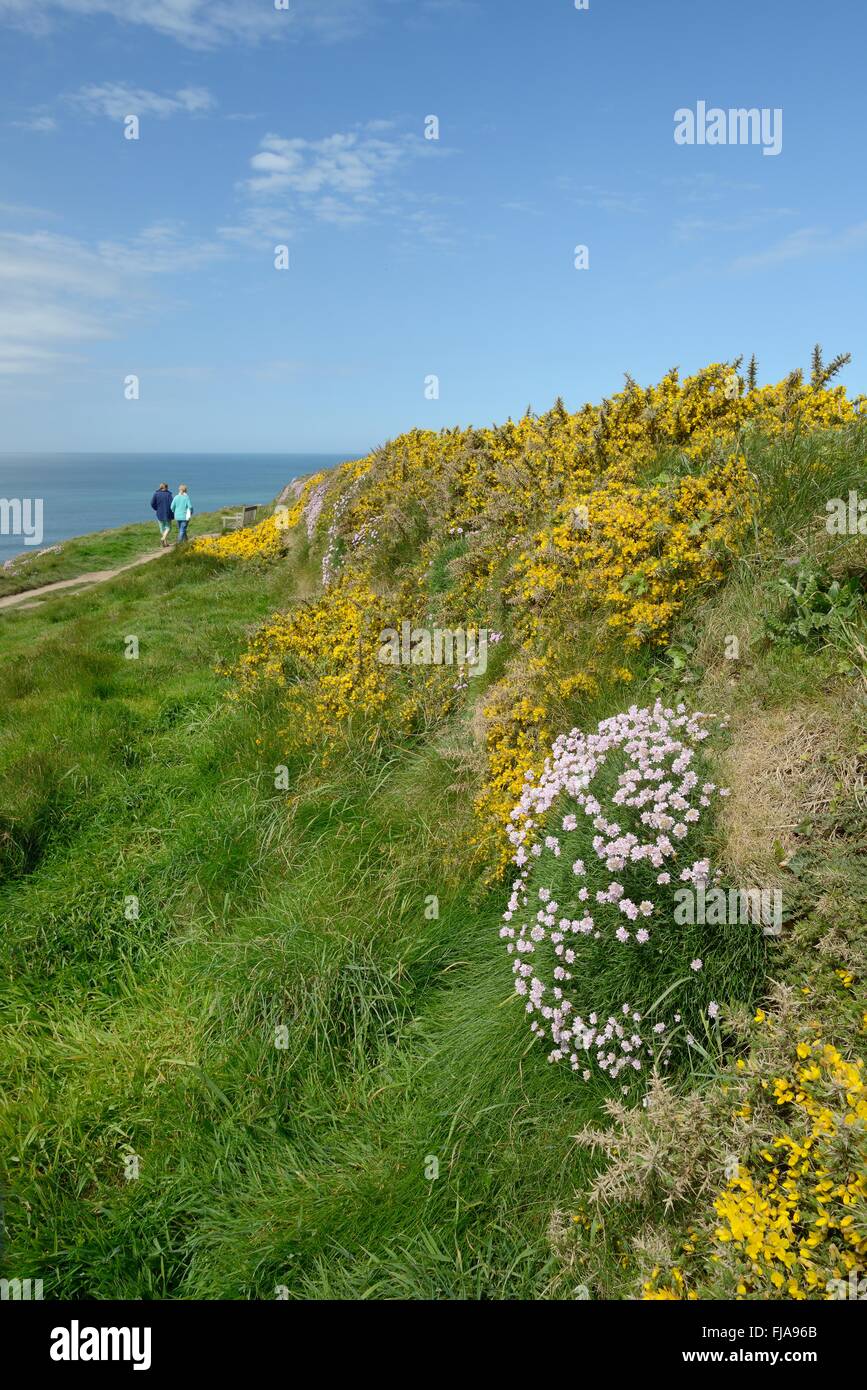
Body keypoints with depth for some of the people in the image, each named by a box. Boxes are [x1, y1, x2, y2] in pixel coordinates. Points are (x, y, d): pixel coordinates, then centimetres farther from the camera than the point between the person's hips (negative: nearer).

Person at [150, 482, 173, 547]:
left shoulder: (156, 494, 0)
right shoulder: (168, 494, -6)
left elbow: (152, 503, -8)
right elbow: (171, 504, -13)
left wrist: (157, 509, 9)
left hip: (159, 514, 2)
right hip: (167, 514, -2)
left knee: (162, 528, 13)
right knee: (168, 528, 8)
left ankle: (165, 543, 14)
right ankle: (163, 538, -17)